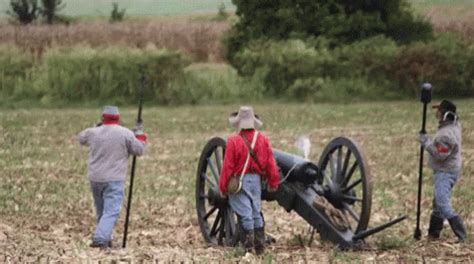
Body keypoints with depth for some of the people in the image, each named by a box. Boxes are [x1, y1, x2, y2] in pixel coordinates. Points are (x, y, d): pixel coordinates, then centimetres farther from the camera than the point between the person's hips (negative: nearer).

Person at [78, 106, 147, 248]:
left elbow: (81, 138, 24)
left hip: (95, 179, 4)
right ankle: (100, 239, -26)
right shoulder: (125, 133, -7)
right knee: (111, 212, -9)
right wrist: (140, 134, 16)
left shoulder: (93, 132, 3)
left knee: (101, 211, 19)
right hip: (114, 180, -4)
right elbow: (139, 150, 2)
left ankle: (104, 238, 25)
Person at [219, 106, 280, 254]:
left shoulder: (234, 141, -14)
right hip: (256, 179, 5)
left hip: (239, 181, -5)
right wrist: (273, 182, 12)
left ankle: (249, 246, -1)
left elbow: (228, 166, -13)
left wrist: (223, 187, -5)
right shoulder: (263, 139, -1)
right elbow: (270, 163, 2)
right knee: (256, 212, 15)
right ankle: (260, 246, 19)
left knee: (245, 213, -1)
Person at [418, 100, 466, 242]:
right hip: (449, 170, 11)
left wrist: (426, 142, -19)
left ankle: (461, 236, -19)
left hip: (445, 173, -11)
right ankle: (433, 234, 31)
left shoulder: (446, 134, -26)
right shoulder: (455, 125, 4)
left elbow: (440, 155, -27)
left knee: (443, 204, -16)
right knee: (438, 202, 20)